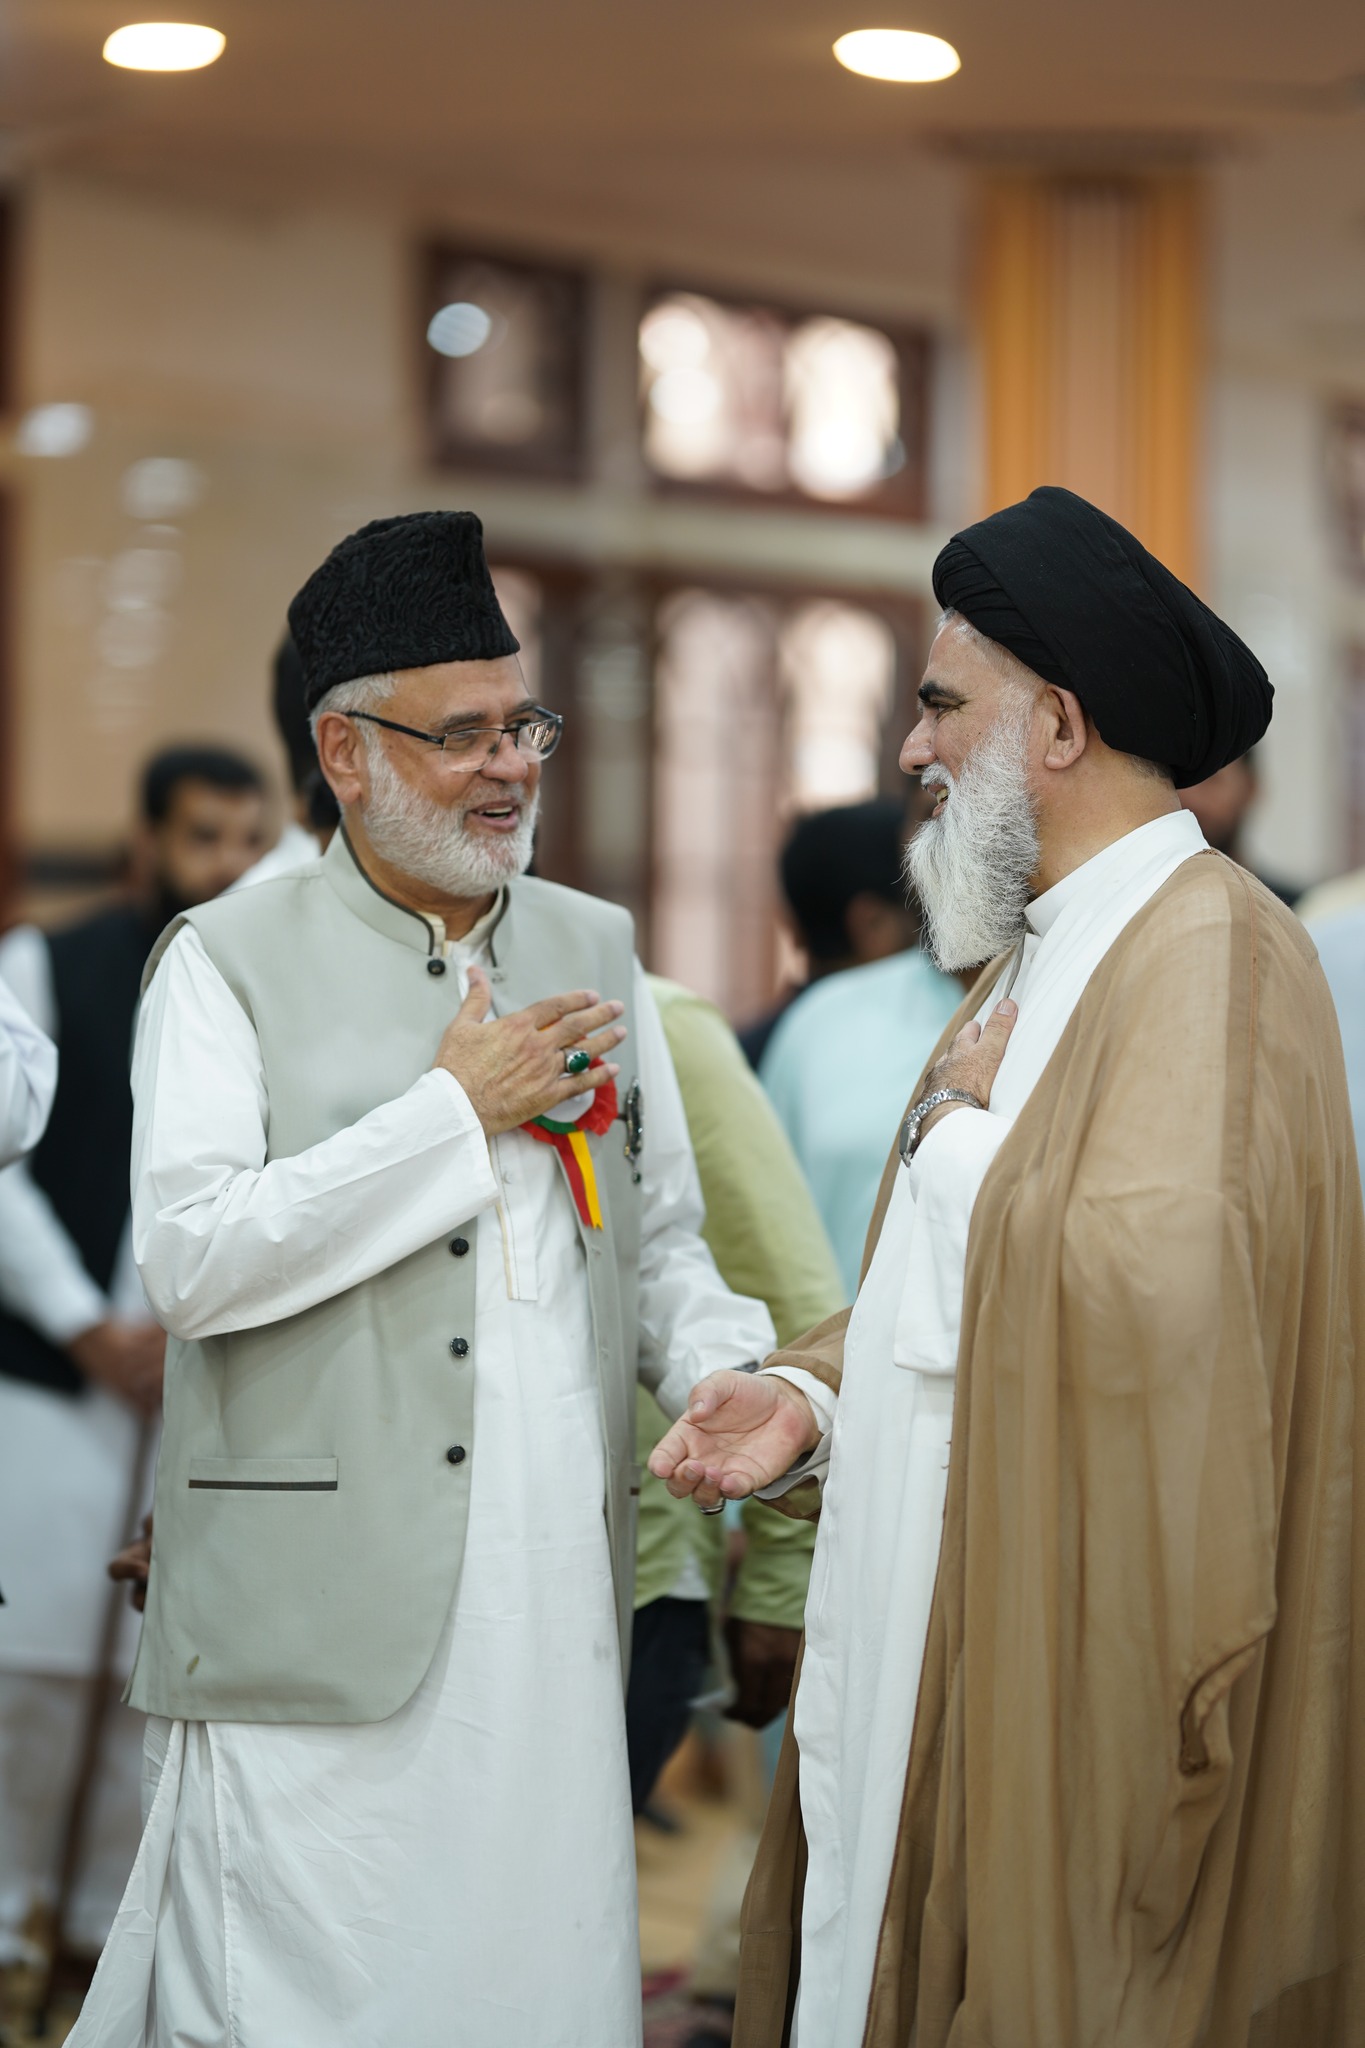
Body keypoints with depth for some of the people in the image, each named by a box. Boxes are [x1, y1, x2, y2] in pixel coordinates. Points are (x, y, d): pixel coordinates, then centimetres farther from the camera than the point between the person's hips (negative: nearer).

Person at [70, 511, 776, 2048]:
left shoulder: (593, 947, 15)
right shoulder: (231, 962, 0)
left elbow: (658, 1240, 21)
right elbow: (189, 1260, -12)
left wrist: (732, 1371, 0)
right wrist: (457, 1110, -10)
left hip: (556, 1608, 5)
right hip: (322, 1621, -4)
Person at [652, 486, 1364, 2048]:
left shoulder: (1212, 952, -15)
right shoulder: (1035, 954, 17)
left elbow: (1151, 1291, -29)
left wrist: (969, 1126, -13)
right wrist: (812, 1396, 4)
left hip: (1068, 1670, -9)